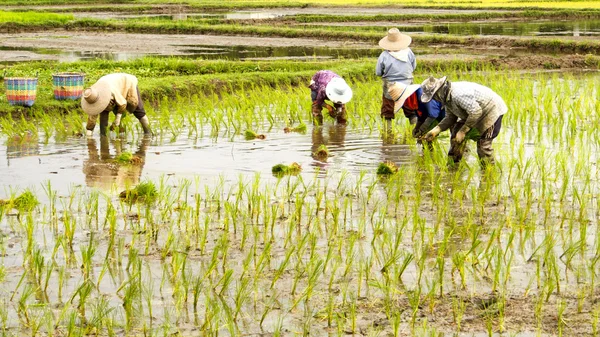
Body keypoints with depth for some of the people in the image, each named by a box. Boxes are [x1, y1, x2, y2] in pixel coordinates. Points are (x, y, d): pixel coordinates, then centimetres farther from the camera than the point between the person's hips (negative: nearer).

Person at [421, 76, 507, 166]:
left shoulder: (458, 94, -35)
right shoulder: (447, 97, -3)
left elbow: (476, 112, -34)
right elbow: (450, 118, 5)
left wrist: (463, 131, -26)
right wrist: (436, 130, -10)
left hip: (492, 109, -10)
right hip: (474, 111, 10)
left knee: (483, 143, -14)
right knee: (456, 133, 7)